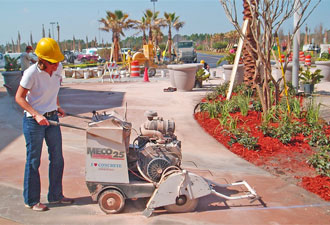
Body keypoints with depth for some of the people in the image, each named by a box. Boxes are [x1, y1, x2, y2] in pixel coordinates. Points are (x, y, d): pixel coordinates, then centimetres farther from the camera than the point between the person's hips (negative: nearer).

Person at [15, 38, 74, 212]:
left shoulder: (58, 69, -2)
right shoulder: (31, 73, -20)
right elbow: (19, 97, -14)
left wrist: (58, 107, 10)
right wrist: (37, 115, -24)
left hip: (52, 118, 6)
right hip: (33, 121, -6)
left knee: (57, 158, 11)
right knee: (33, 161, 5)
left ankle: (55, 196, 28)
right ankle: (31, 201, 22)